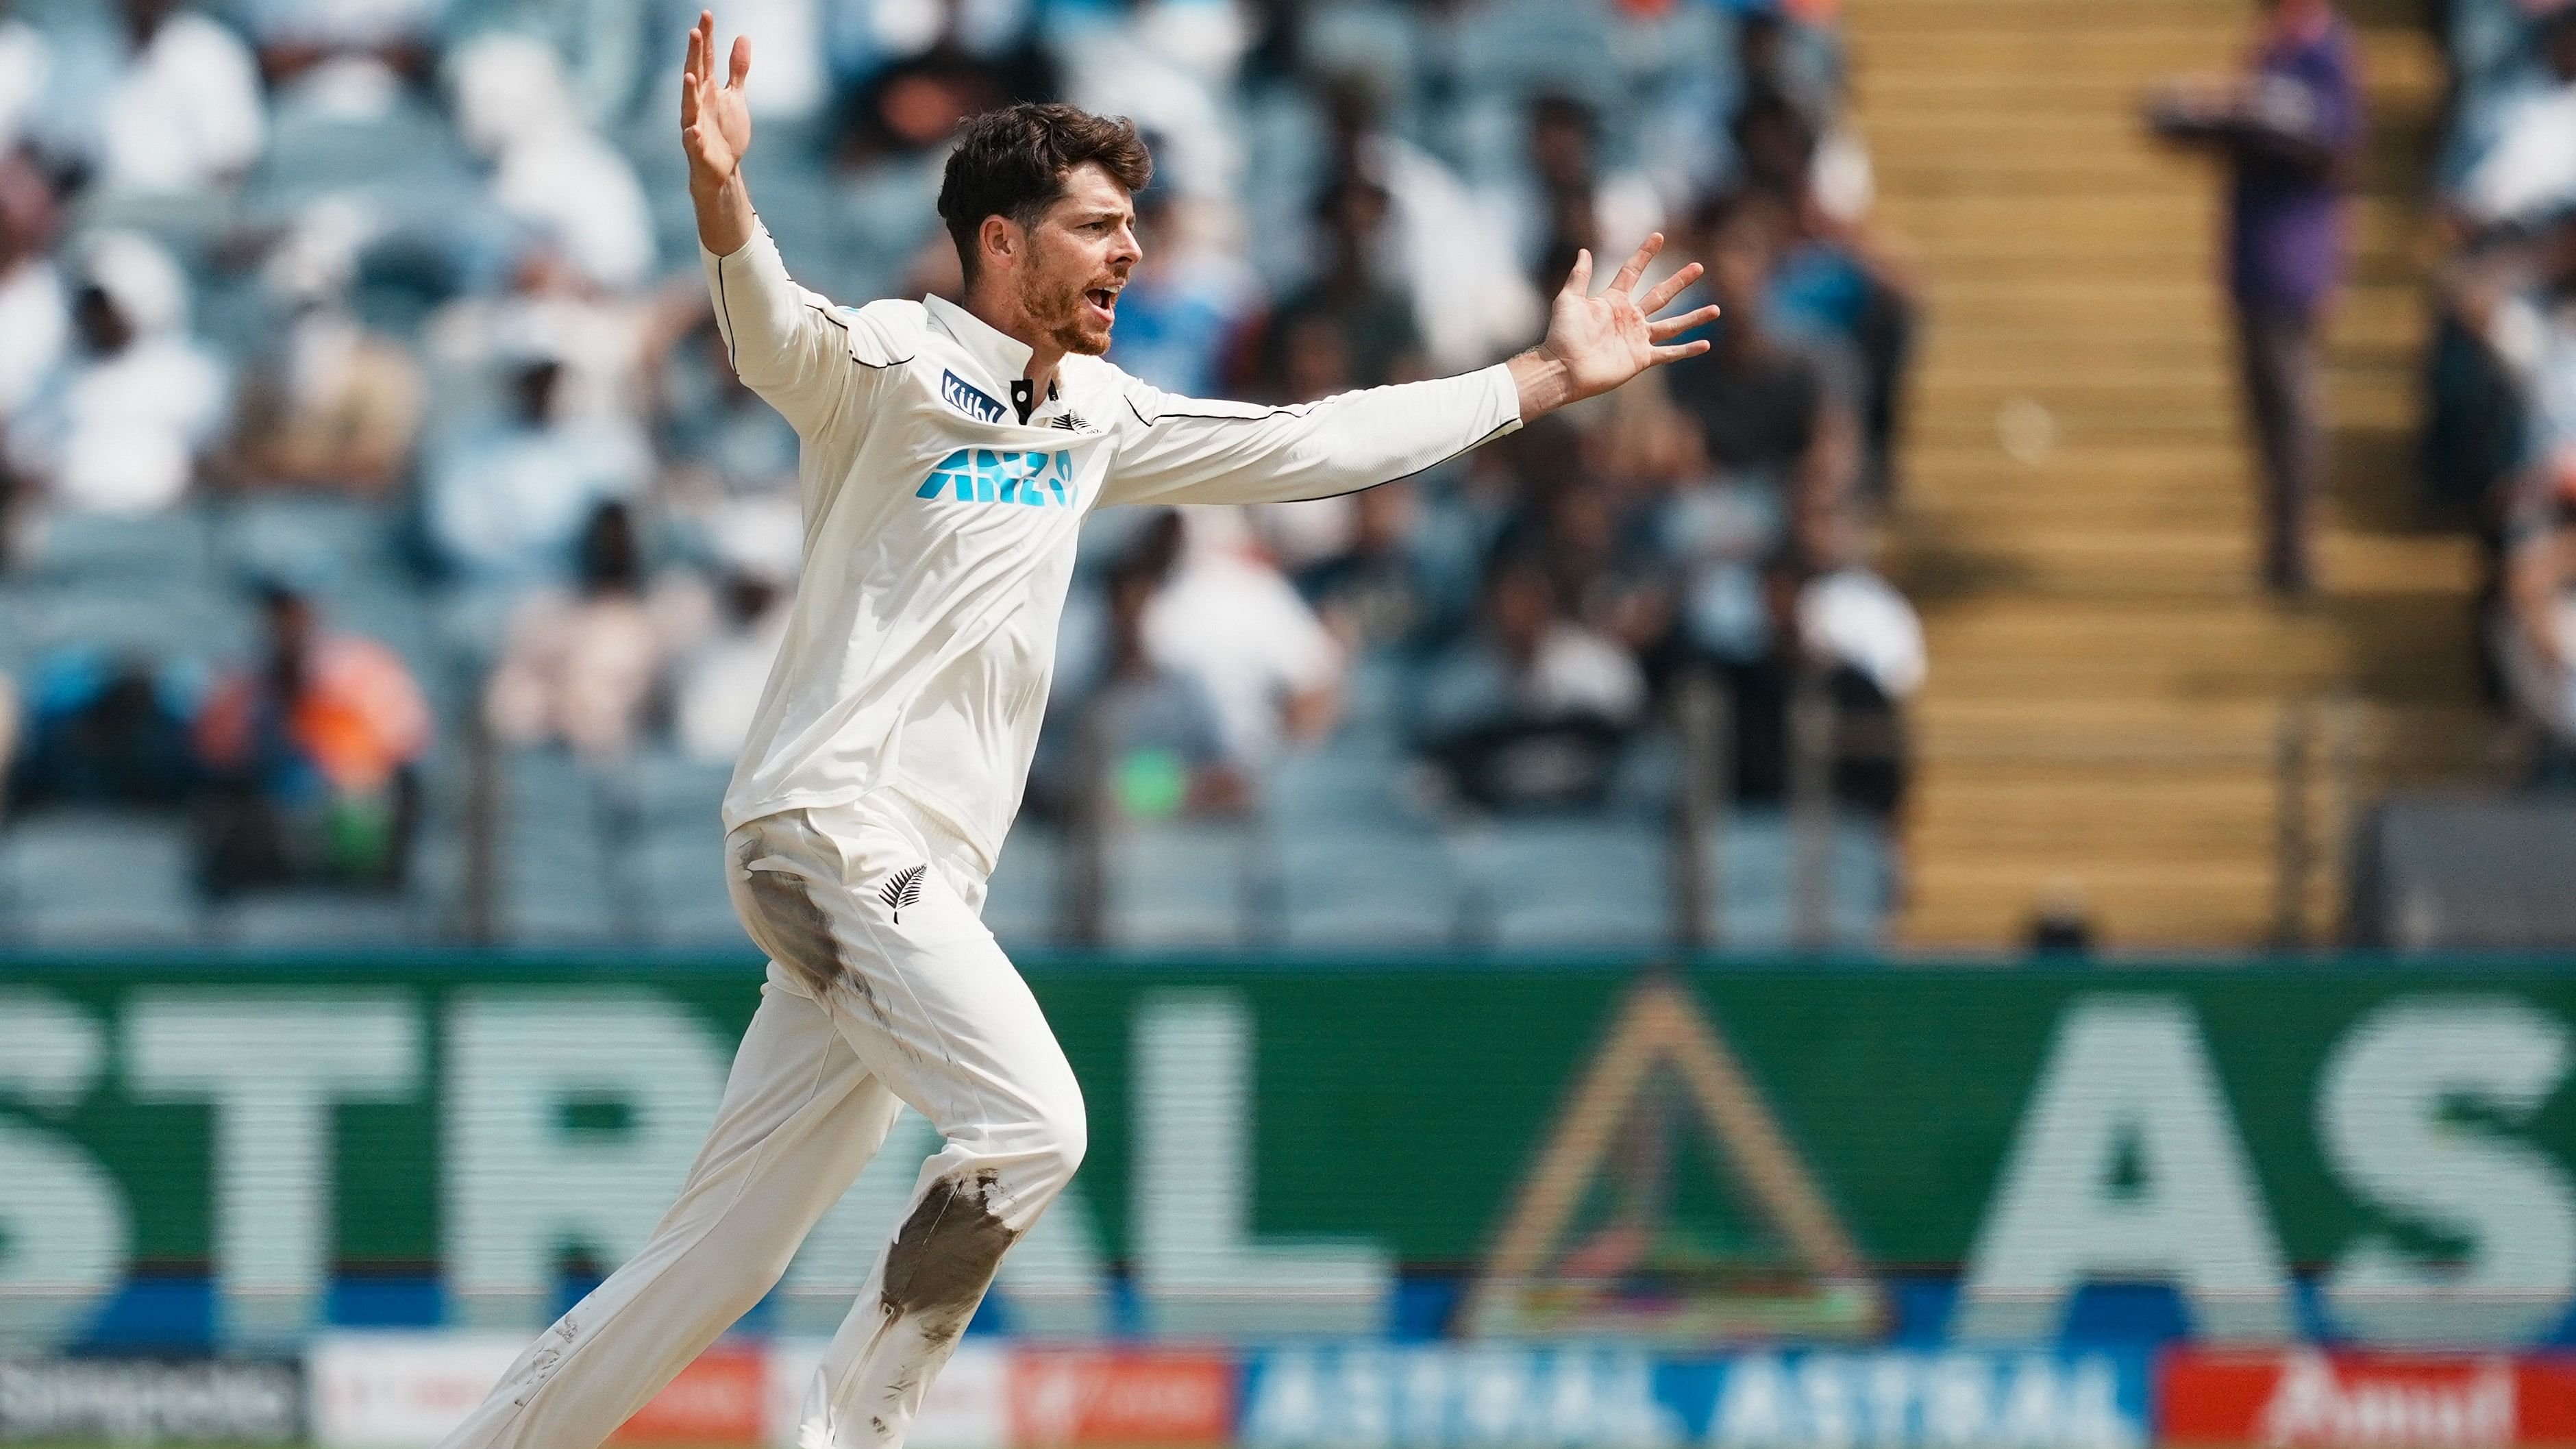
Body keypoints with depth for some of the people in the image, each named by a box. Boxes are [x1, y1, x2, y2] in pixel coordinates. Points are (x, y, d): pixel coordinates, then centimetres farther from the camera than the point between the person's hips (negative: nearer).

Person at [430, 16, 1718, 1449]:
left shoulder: (1096, 417, 17)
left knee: (724, 1257, 6)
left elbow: (1319, 444, 24)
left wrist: (1550, 377, 22)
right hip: (831, 825, -8)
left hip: (922, 878, 8)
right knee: (1031, 1121, -20)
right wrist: (721, 194, -50)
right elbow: (775, 332, -29)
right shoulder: (891, 363, -7)